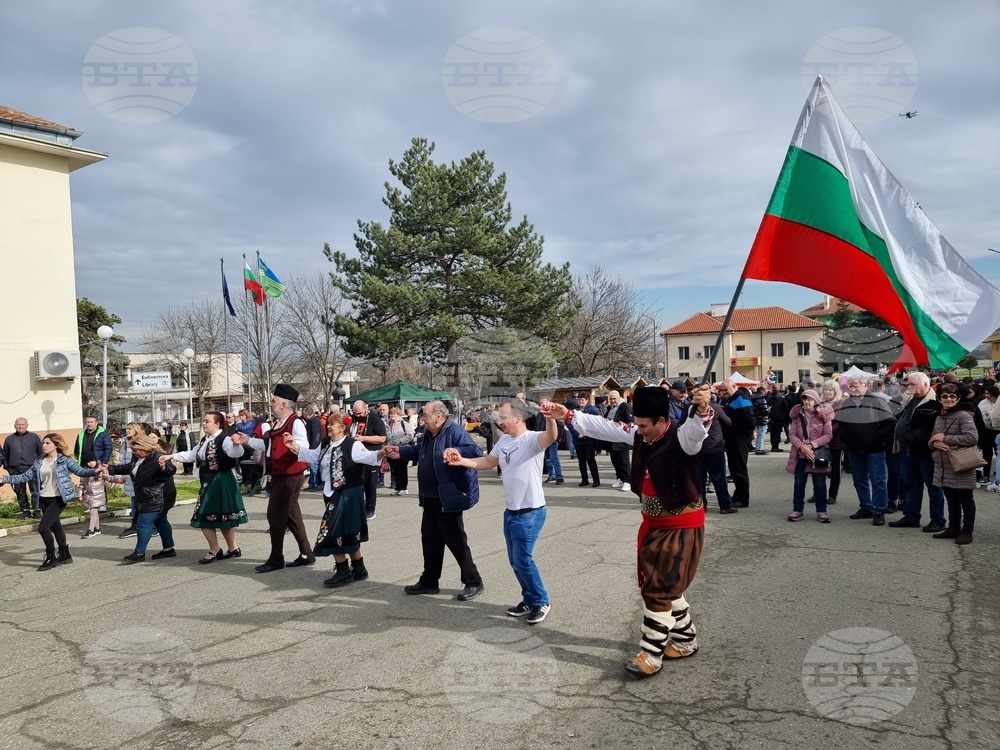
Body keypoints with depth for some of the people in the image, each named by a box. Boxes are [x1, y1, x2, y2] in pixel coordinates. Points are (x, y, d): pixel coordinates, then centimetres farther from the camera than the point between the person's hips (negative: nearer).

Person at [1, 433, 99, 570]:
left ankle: (51, 557, 5)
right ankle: (65, 555, 29)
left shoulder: (64, 460, -7)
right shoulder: (39, 461, 9)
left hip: (58, 498, -6)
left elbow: (80, 471, -14)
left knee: (43, 527, -13)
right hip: (44, 499, 6)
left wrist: (95, 471, -33)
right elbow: (25, 476, 10)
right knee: (55, 527, 15)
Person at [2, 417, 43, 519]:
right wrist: (7, 467, 9)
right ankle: (25, 511, 15)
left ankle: (37, 510, -1)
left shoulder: (34, 437, 7)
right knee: (20, 491, 6)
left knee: (35, 490, -7)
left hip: (32, 469, -3)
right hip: (16, 471, 3)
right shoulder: (9, 439, 13)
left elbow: (41, 452, 7)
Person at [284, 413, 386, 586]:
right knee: (348, 534, 16)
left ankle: (343, 571, 7)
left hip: (348, 495, -8)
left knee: (333, 532, -7)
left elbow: (368, 457, -26)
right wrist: (296, 448, 12)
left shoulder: (352, 445, -16)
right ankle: (358, 569, 28)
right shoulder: (325, 444, 9)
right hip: (332, 494, 8)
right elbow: (312, 456, 20)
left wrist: (382, 453, -44)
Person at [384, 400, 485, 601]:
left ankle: (473, 583, 14)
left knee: (455, 541, 0)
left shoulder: (455, 432, -20)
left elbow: (476, 452, -29)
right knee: (430, 539, 18)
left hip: (448, 498, -9)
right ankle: (429, 581, 32)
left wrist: (456, 452, -43)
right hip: (430, 498, 10)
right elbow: (420, 450, 28)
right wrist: (401, 452, 20)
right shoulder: (428, 432, 9)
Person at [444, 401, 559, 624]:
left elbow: (551, 437, -39)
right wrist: (461, 460, 5)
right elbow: (488, 462, 18)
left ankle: (541, 602, 13)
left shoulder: (532, 439, -18)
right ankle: (529, 600, 29)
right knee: (515, 561, 14)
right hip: (510, 511, 8)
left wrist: (550, 418, -61)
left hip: (530, 512, -8)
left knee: (522, 560, -6)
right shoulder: (504, 441, 7)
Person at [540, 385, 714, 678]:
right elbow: (604, 428, 7)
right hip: (653, 522, 9)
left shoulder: (683, 436, -23)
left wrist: (702, 409, -69)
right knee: (658, 586, 17)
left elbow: (696, 427, -46)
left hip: (682, 525, -8)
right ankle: (684, 641, 35)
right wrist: (568, 415, 3)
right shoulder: (640, 434, -1)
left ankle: (651, 654, 9)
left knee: (659, 589, -4)